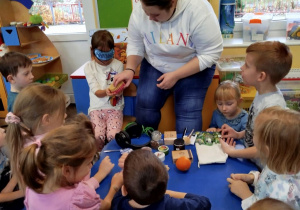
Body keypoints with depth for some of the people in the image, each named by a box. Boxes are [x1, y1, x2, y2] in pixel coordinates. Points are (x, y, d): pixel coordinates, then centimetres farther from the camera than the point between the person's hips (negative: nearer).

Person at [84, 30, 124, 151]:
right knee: (97, 136, -22)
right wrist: (106, 91, -30)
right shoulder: (89, 67, 2)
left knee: (113, 136, -23)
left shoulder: (118, 65, 1)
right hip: (96, 108, 1)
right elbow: (96, 91, -7)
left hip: (114, 107, 0)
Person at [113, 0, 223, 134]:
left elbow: (211, 53, -23)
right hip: (155, 66, 3)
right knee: (144, 106, -11)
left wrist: (176, 75, -28)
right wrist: (130, 69, -24)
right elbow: (135, 45, -3)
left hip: (195, 68, -2)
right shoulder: (139, 12, -16)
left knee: (188, 115, -17)